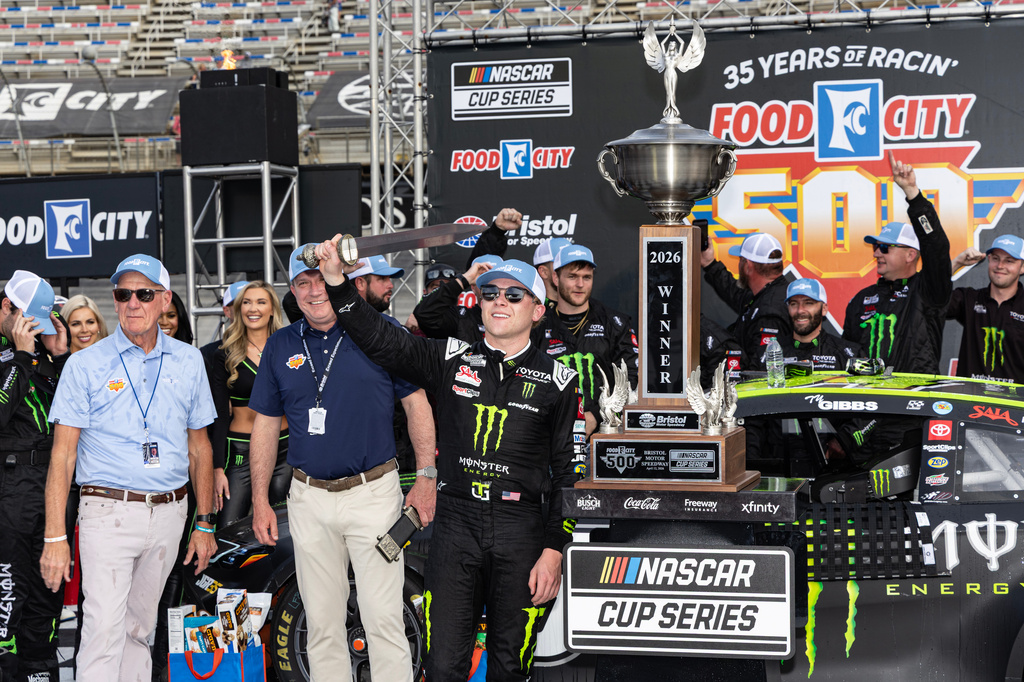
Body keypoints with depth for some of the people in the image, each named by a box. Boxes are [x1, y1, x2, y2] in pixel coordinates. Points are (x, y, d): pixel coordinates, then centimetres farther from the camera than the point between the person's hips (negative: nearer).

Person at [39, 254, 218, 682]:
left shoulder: (189, 362, 9)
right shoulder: (85, 365, -1)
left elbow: (199, 447, 15)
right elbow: (63, 455, -3)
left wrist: (204, 524, 12)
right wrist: (55, 537, -10)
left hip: (169, 513, 3)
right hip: (108, 513, -3)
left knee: (140, 627, 12)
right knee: (105, 628, -12)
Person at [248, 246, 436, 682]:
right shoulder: (280, 346, 8)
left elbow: (416, 403, 2)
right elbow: (266, 425, 13)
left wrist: (426, 476, -4)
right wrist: (260, 500, 9)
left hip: (374, 493, -3)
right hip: (309, 499, 3)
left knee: (383, 619, -4)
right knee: (322, 622, 10)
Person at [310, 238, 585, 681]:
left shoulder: (558, 381, 3)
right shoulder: (451, 360, 8)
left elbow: (570, 473, 3)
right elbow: (381, 341, -1)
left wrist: (554, 551, -5)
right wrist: (337, 280, -14)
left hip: (521, 529, -1)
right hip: (455, 525, 1)